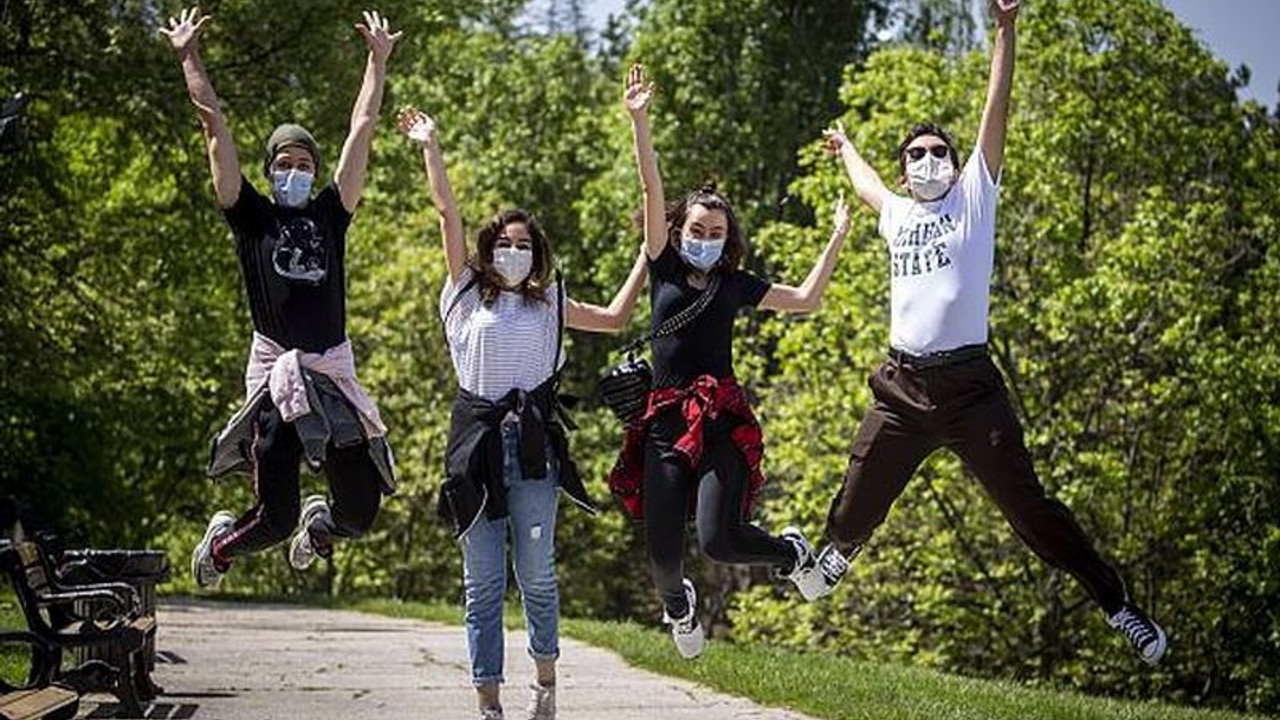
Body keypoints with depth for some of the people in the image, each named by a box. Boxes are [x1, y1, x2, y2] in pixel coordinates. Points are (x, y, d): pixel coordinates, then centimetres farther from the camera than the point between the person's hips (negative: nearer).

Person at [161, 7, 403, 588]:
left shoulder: (329, 215, 13)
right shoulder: (252, 217, 7)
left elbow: (361, 131, 16)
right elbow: (216, 131, 5)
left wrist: (378, 61, 17)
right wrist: (189, 58, 5)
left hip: (334, 373, 3)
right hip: (275, 372, -3)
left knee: (360, 512, 3)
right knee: (274, 518, -6)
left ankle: (318, 523, 40)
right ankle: (220, 544, 28)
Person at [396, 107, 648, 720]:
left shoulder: (548, 304, 15)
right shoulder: (469, 294, 11)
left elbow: (613, 318, 21)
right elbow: (448, 213, 9)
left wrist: (648, 255, 20)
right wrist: (429, 146, 10)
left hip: (533, 444, 0)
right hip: (477, 438, 0)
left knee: (536, 573, -4)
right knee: (483, 583, 0)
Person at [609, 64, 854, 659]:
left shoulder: (735, 285, 13)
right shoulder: (664, 269, 10)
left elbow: (805, 300, 20)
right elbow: (652, 191, 1)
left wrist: (837, 239, 19)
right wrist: (639, 123, -6)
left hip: (722, 419, -1)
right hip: (665, 420, 1)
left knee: (718, 540, -17)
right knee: (662, 552, -5)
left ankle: (791, 552, 16)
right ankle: (677, 604, 32)